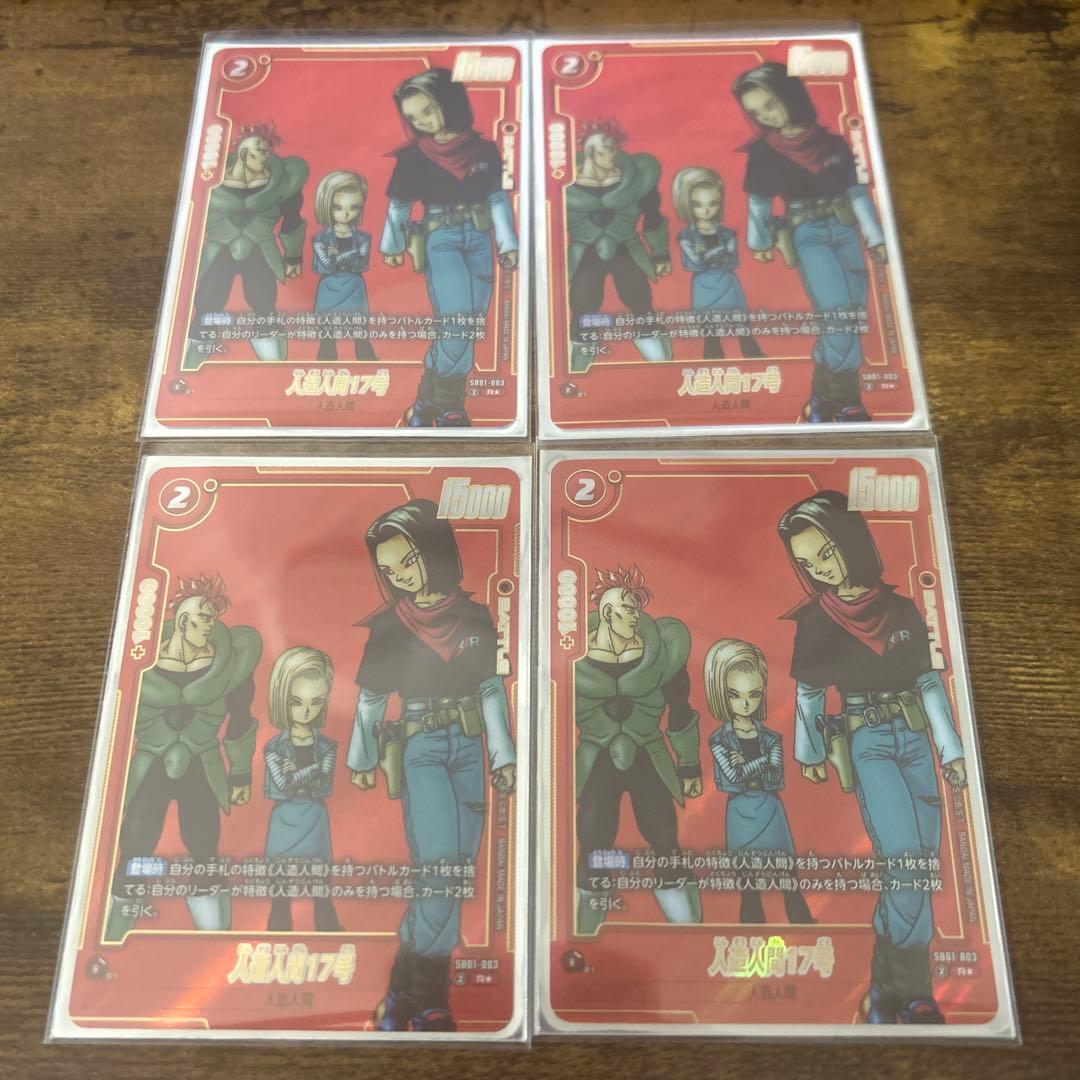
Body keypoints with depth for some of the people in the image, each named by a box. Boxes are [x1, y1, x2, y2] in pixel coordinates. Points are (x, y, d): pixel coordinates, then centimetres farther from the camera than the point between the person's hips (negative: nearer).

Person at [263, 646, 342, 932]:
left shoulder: (326, 746, -2)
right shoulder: (274, 747, -6)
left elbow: (325, 786, -11)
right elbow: (278, 789, -15)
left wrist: (295, 775, -13)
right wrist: (312, 771, -14)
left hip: (314, 823, 1)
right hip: (284, 823, -1)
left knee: (321, 887, 9)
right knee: (281, 888, 8)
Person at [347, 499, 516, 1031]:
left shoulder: (475, 617, 2)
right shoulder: (388, 627, -3)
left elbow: (492, 689, 6)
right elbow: (370, 698, 6)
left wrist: (503, 756, 6)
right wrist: (361, 760, 12)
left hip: (468, 747, 3)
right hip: (420, 749, -3)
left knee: (459, 865, 4)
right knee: (441, 865, -13)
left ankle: (415, 986, 17)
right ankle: (420, 993, 2)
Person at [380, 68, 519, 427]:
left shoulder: (484, 149, 5)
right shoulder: (413, 158, 0)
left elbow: (497, 198, 10)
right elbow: (398, 205, 9)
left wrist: (507, 244, 7)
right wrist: (391, 246, 14)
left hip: (479, 241, 4)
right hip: (440, 241, -3)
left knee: (472, 327, 1)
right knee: (456, 325, -18)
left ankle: (447, 405, 10)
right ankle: (428, 404, -6)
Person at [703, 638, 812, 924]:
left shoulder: (771, 737, 2)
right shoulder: (719, 739, -5)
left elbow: (778, 779, -10)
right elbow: (725, 782, -16)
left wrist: (745, 766, -11)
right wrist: (763, 761, -10)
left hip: (771, 814, 2)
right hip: (741, 817, -1)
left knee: (790, 885, 5)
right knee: (748, 889, 8)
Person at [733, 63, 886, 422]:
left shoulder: (832, 142, 6)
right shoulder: (763, 154, 0)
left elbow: (856, 190, 10)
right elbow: (758, 202, 11)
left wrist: (874, 236, 9)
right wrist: (759, 242, 18)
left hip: (845, 231, 4)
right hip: (807, 237, -4)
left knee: (854, 315, -2)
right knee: (838, 314, -19)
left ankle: (826, 397, 7)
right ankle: (841, 400, -8)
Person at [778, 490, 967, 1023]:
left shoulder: (901, 608, 4)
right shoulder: (813, 621, -3)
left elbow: (929, 681, 8)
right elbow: (808, 692, 5)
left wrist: (951, 748, 6)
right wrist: (809, 754, 8)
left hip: (915, 738, 4)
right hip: (867, 743, -4)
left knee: (925, 855, 2)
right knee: (904, 860, -16)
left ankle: (890, 988, 15)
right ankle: (909, 993, -1)